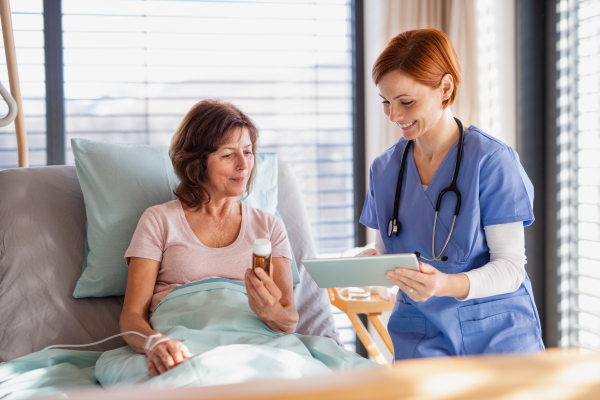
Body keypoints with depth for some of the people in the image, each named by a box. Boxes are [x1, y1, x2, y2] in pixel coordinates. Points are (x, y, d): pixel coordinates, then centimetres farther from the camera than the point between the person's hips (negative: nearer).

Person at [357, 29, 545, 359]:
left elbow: (511, 267, -9)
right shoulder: (384, 169, 8)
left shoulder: (492, 161, -7)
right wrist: (371, 262, -8)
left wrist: (449, 285, -27)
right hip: (420, 333, 3)